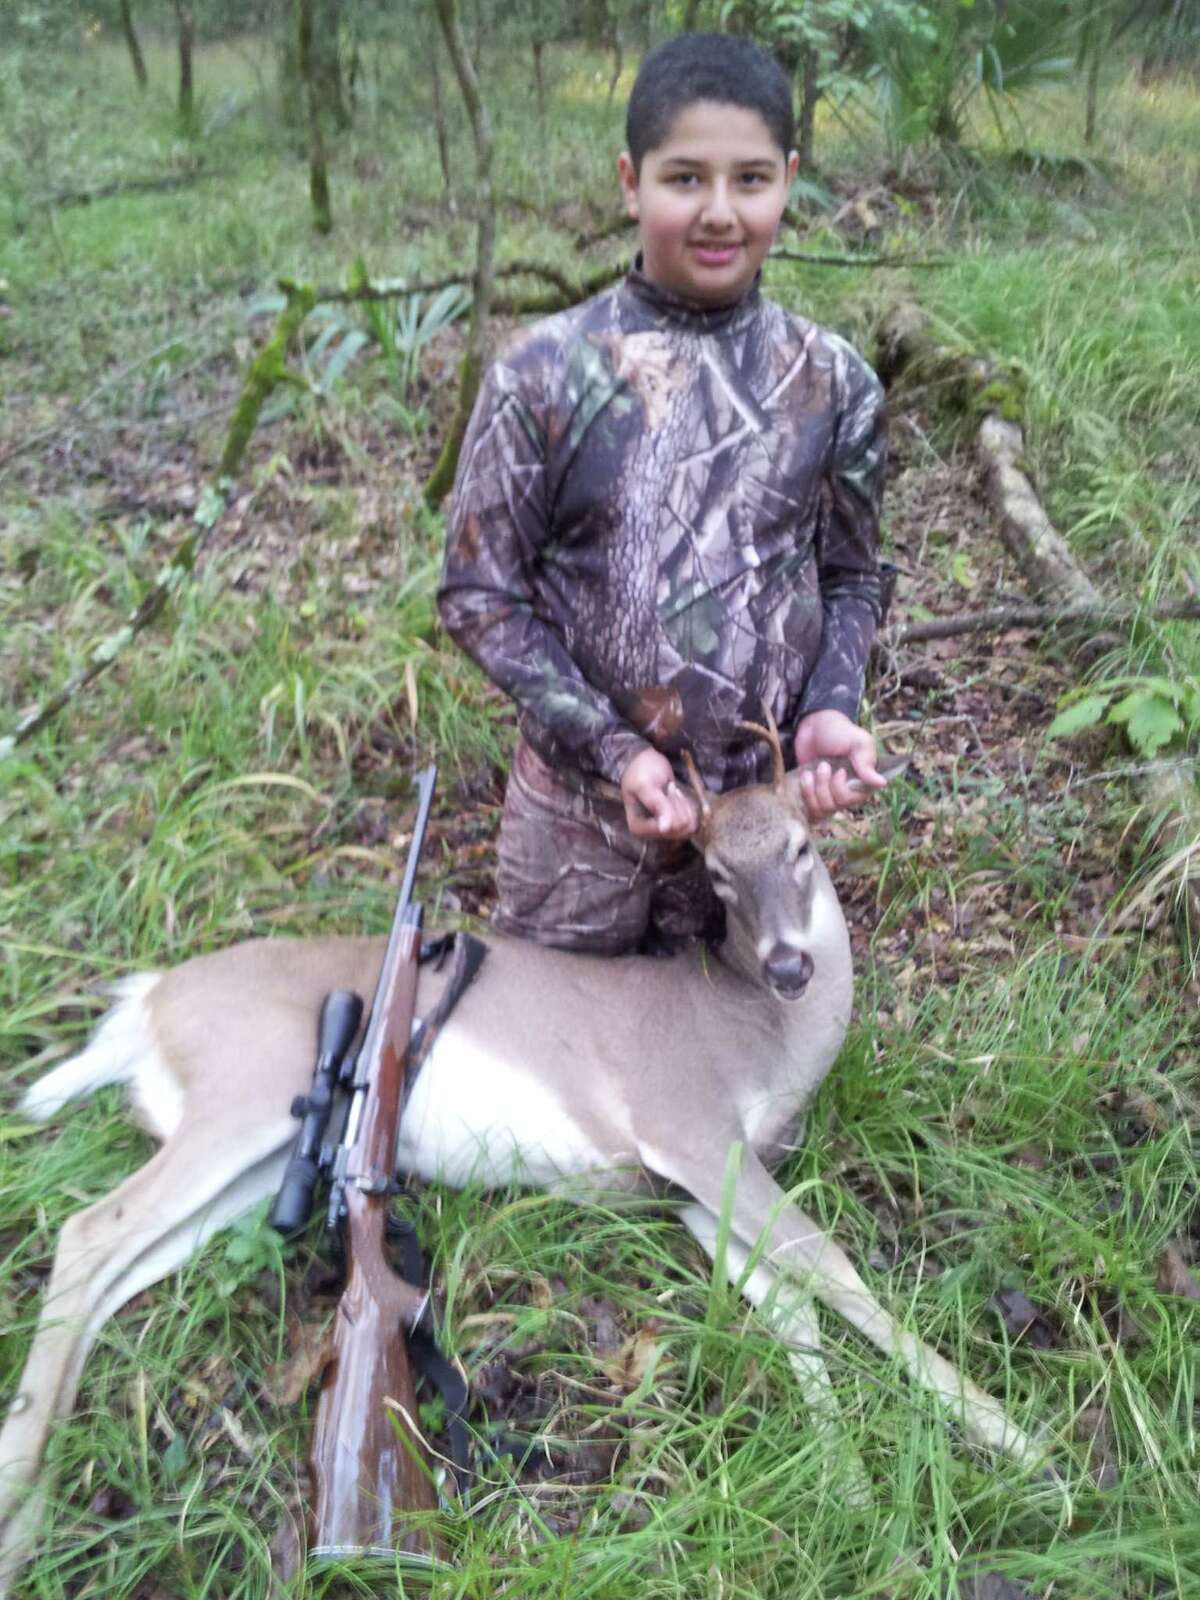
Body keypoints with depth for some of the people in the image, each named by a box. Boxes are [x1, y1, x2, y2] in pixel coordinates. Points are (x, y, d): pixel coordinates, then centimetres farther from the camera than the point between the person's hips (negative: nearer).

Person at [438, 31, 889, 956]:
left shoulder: (834, 383, -4)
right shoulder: (544, 375, -11)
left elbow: (850, 579, 7)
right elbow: (479, 594, -8)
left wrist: (830, 707, -12)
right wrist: (611, 748, -16)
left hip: (766, 803, 2)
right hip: (582, 807, -1)